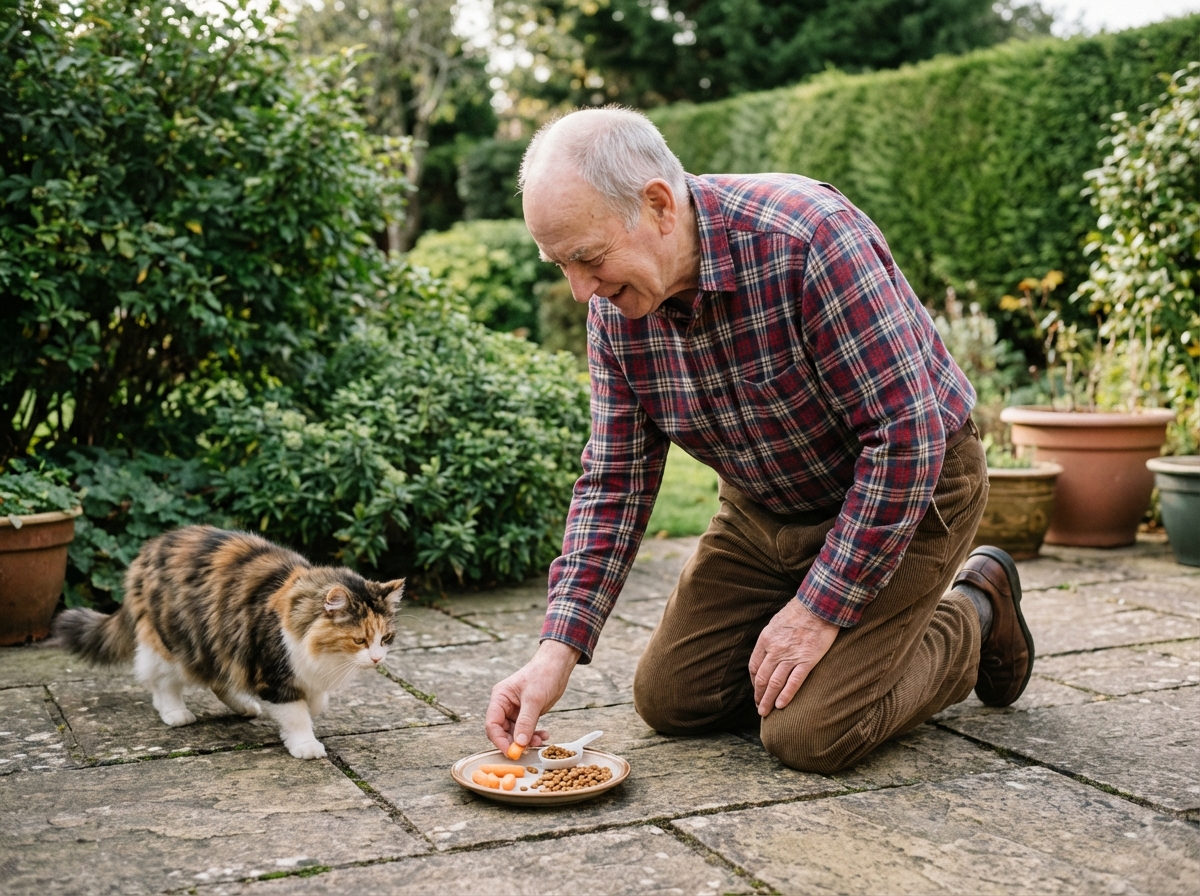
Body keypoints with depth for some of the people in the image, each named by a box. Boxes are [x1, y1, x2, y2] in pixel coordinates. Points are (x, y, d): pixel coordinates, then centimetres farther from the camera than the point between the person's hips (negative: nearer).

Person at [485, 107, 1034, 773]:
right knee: (668, 699, 4)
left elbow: (906, 439, -30)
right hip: (765, 508, 7)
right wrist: (557, 651, -15)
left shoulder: (809, 237, -32)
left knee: (808, 735, -15)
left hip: (905, 490, -6)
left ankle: (973, 619, 12)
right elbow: (614, 479, -6)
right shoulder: (613, 305, -11)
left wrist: (819, 610, -24)